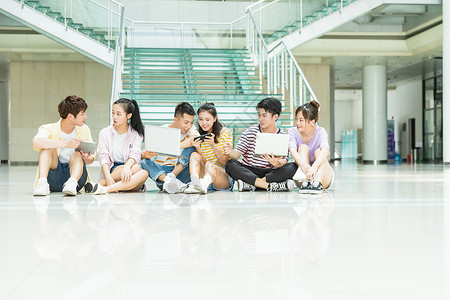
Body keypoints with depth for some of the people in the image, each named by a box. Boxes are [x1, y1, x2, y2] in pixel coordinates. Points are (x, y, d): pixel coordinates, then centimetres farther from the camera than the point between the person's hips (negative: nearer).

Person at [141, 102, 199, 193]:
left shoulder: (191, 129, 3)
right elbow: (143, 155, -6)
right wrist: (145, 155, -32)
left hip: (181, 172, 0)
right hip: (162, 172, 0)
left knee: (192, 146, -19)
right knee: (145, 162, -27)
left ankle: (171, 176, -33)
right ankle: (167, 180, -53)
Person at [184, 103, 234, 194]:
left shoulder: (225, 132, 0)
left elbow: (225, 163, -6)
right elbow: (202, 163, 0)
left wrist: (213, 145, -19)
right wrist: (198, 149, -18)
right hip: (205, 175, 3)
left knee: (210, 166, -34)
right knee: (194, 155, -20)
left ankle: (203, 185, -68)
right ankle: (194, 184, -46)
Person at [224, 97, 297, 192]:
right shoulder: (250, 132, 3)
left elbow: (283, 162, -5)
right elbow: (237, 154, -1)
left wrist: (276, 163, -29)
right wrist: (231, 152, -25)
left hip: (270, 173, 0)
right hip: (248, 171, 0)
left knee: (292, 167, -25)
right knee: (230, 164, -28)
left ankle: (250, 185, -33)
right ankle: (271, 186, -36)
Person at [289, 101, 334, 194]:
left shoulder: (320, 131, -12)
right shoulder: (293, 132, -6)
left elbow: (325, 150, -32)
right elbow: (293, 150, -25)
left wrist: (314, 166, -52)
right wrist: (303, 164, -47)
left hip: (324, 176, -1)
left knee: (318, 151, -24)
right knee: (303, 147, -19)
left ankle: (317, 183, -47)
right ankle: (305, 182, -42)